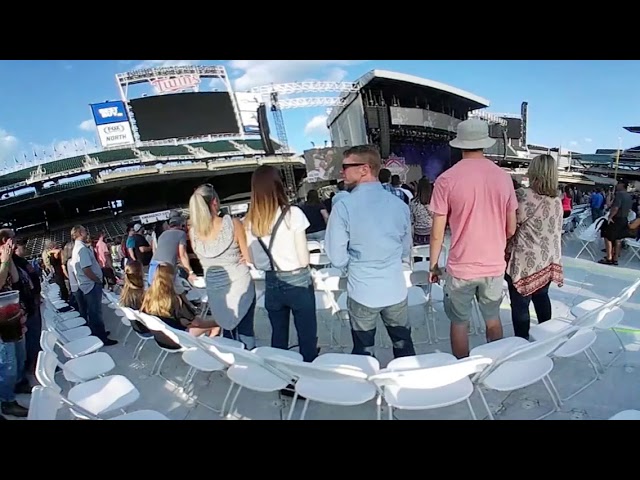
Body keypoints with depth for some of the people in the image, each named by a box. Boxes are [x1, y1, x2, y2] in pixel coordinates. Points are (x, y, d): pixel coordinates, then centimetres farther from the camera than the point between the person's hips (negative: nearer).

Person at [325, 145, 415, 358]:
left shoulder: (344, 207, -16)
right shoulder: (400, 204, -2)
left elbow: (338, 259, -12)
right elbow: (406, 253, 8)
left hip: (362, 294, -3)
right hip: (396, 291, 3)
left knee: (364, 353, 16)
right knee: (404, 347, 21)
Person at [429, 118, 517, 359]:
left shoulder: (446, 179, -12)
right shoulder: (503, 177, -2)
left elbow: (437, 232, -10)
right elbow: (511, 229, 4)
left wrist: (433, 264, 4)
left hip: (461, 267, -3)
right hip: (495, 265, 4)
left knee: (460, 323, 13)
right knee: (493, 319, 22)